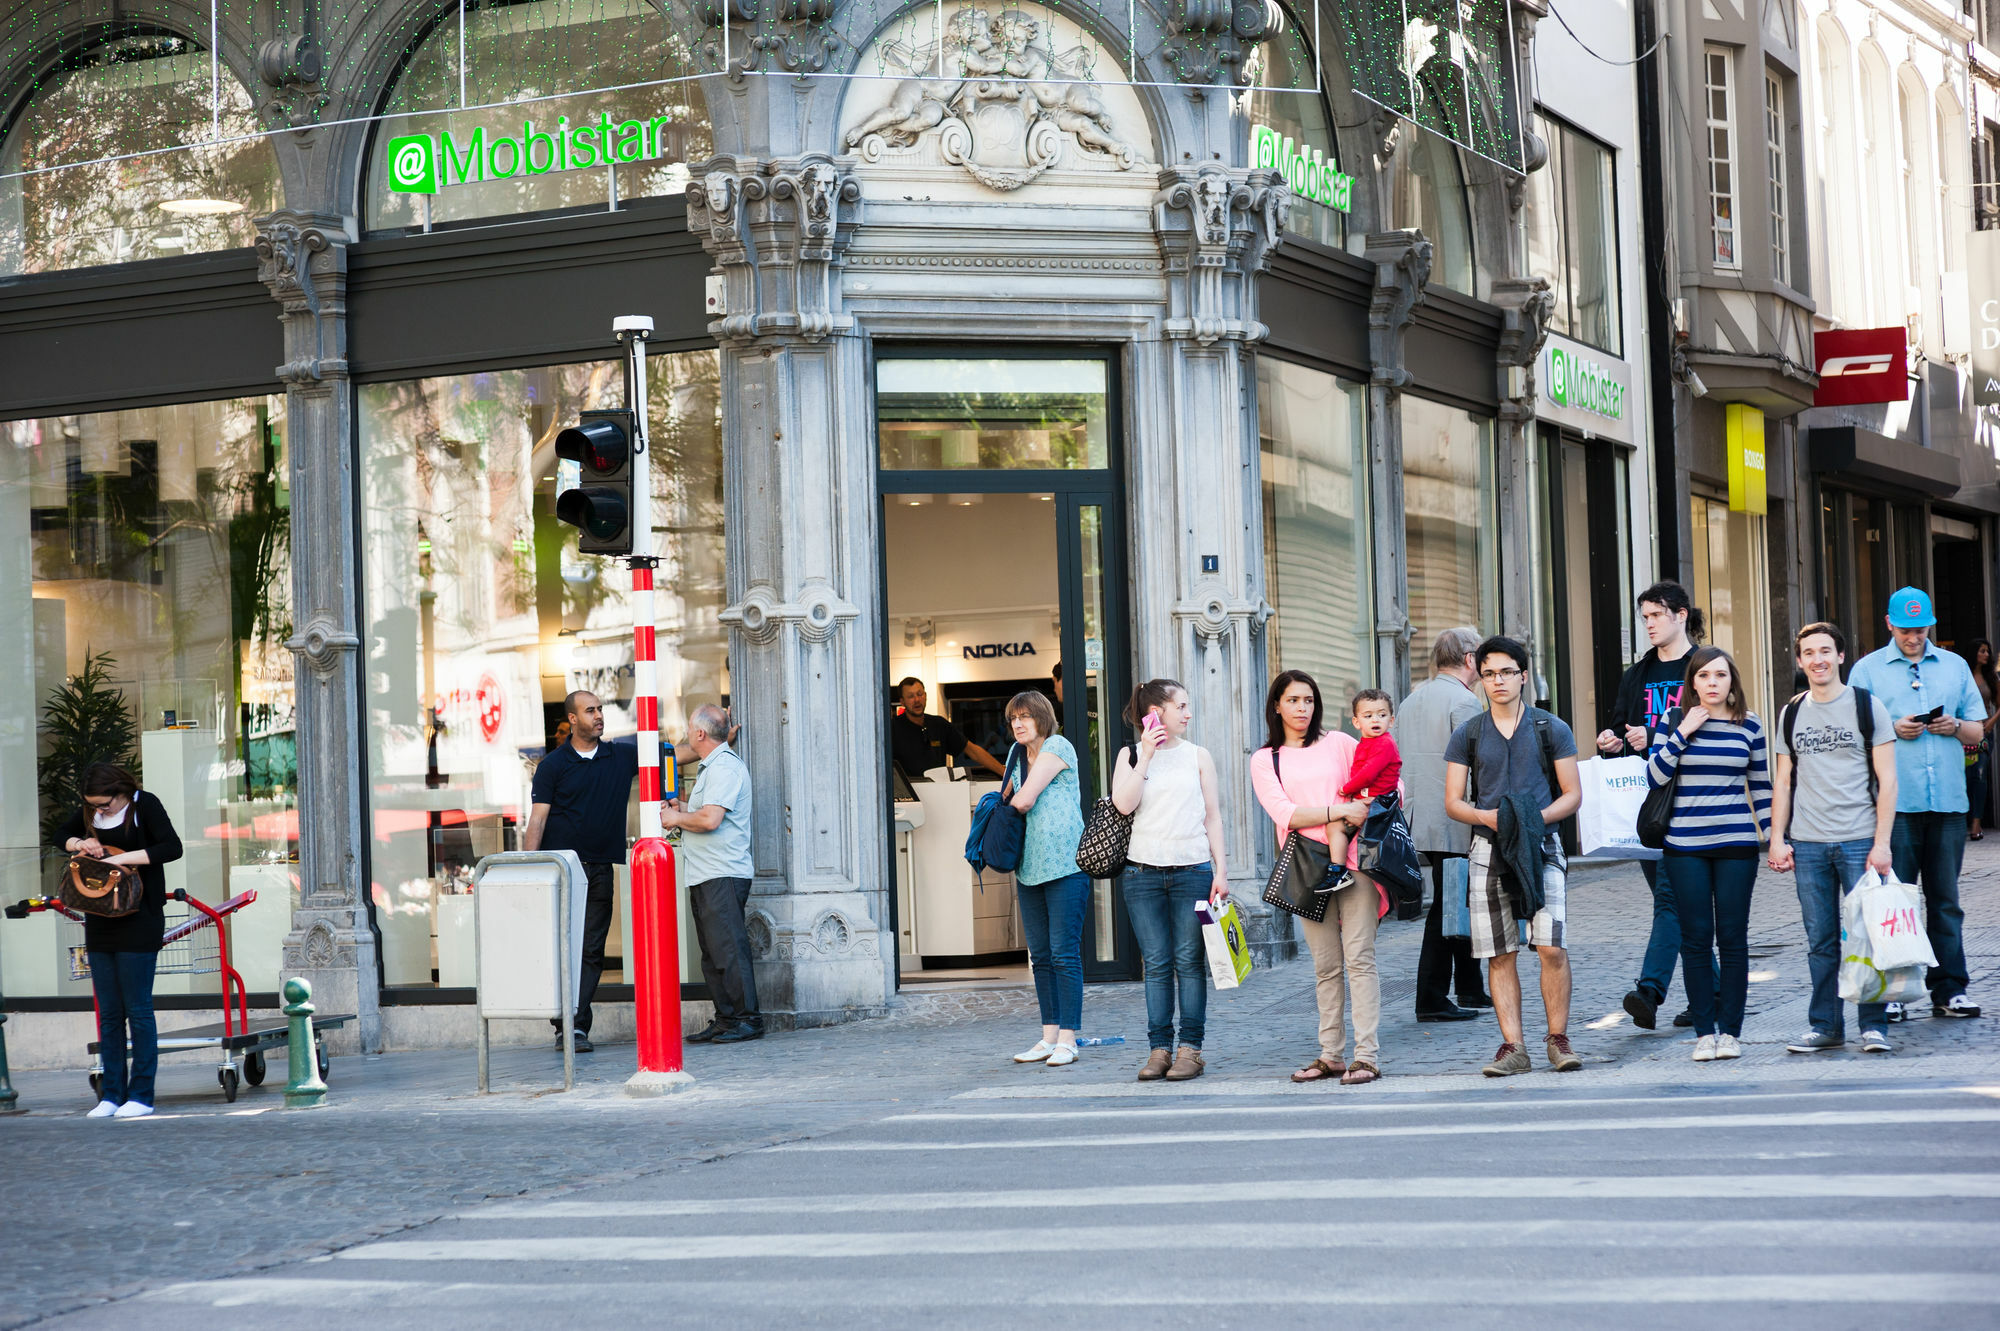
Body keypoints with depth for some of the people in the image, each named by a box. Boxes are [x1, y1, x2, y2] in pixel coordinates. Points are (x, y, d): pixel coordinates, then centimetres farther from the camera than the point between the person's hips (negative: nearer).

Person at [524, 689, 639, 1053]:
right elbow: (537, 821, -3)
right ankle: (565, 1026, -1)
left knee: (591, 952, -2)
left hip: (599, 871, 3)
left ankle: (577, 1027, -2)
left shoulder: (623, 757, 10)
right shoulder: (553, 764, 2)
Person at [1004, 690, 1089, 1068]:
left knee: (1064, 953, -8)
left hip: (1064, 863, -8)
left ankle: (1067, 1040, -7)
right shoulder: (1017, 753, 17)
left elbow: (1024, 800, -12)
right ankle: (1049, 1036, 14)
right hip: (1029, 865, 8)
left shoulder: (1057, 747, -6)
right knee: (1040, 955, 9)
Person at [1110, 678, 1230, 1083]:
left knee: (1189, 962, -1)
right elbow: (1124, 803, -9)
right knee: (1156, 964, 2)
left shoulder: (1197, 756, 9)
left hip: (1192, 870, 0)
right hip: (1144, 871, 0)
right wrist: (1147, 756, -9)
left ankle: (1190, 1049, 2)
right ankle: (1159, 1048, 6)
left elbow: (1212, 815, 8)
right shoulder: (1131, 755, 7)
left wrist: (1221, 870, 1)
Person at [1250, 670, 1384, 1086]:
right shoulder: (1264, 760, 10)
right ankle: (1331, 1055, 10)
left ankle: (1367, 1056, -10)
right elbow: (1283, 813, -4)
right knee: (1326, 965, 4)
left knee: (1359, 958, -8)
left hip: (1353, 859, -1)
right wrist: (1338, 811, -14)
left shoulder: (1338, 743, 12)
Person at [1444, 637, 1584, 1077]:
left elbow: (1573, 794, 5)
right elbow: (1453, 802, 10)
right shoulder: (1467, 736, 10)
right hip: (1489, 849, 2)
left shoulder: (1551, 730, 6)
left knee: (1551, 946, -12)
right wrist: (1484, 816, -11)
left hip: (1541, 845, -2)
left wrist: (1537, 817, -13)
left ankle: (1558, 1038, 0)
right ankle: (1513, 1046, 5)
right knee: (1499, 954, 0)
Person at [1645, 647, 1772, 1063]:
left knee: (1733, 937, 1)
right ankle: (1704, 1031, 6)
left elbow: (1761, 786, 11)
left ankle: (1730, 1031, 8)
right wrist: (1683, 732, -11)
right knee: (1696, 938, 0)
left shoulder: (1750, 726, 5)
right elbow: (1655, 776, -5)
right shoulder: (1674, 721, 3)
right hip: (1685, 846, 0)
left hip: (1737, 845, 0)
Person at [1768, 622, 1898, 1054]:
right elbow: (1783, 782, 16)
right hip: (1807, 844, 3)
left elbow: (1886, 779, -1)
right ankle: (1825, 1026, 12)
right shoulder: (1791, 714, 12)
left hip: (1859, 840, -3)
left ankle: (1873, 1026, 4)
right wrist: (1777, 839, 7)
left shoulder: (1867, 706, 2)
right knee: (1820, 941, 5)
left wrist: (1882, 842, -8)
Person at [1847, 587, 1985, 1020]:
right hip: (1894, 803, -3)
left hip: (1948, 801, 3)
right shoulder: (1867, 669, 8)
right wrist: (1893, 730, -11)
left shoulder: (1955, 666, 16)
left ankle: (1949, 990, 8)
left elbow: (1977, 731, 17)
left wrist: (1954, 726, -4)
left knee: (1945, 900, 4)